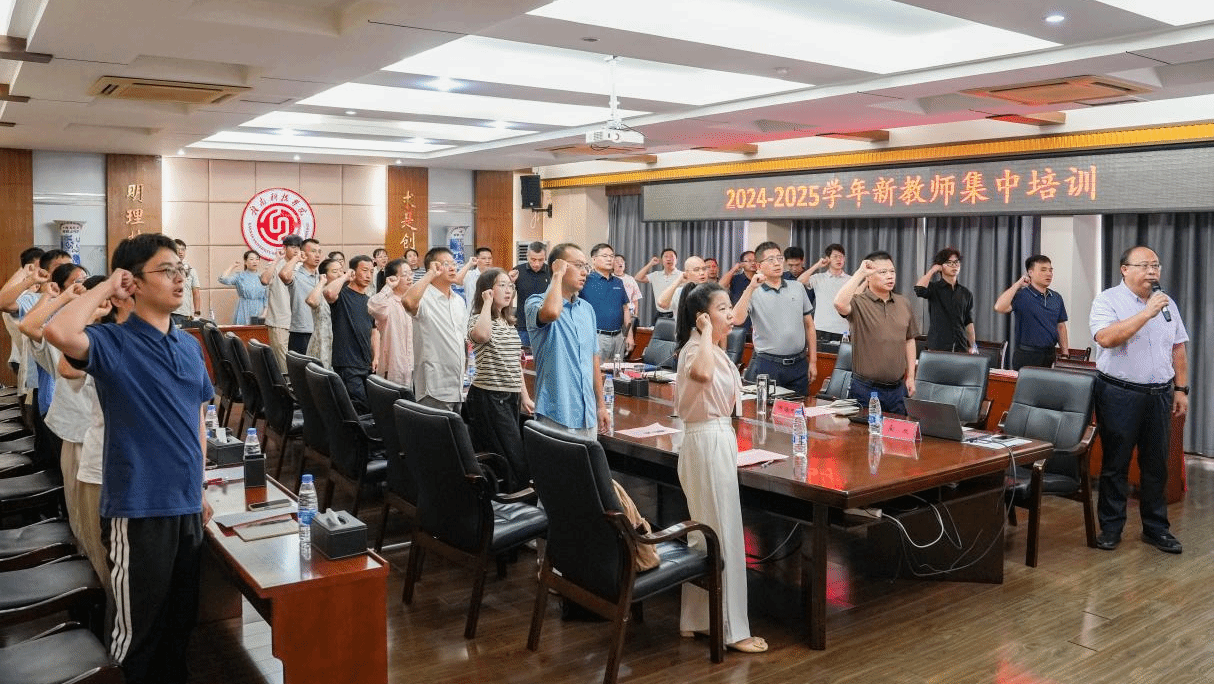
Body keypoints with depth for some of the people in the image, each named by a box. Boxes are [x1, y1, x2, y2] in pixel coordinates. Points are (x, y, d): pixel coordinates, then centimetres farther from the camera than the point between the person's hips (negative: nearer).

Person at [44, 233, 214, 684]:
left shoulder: (190, 346, 8)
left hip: (187, 505, 6)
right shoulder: (113, 344, -11)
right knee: (141, 625, 9)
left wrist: (200, 489, 13)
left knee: (182, 618, 19)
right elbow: (59, 333, -34)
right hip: (139, 509, -6)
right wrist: (105, 288, -19)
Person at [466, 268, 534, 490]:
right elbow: (481, 335, -35)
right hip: (488, 397, -8)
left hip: (511, 397, 8)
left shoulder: (510, 323, 16)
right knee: (517, 462, -10)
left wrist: (525, 396, 18)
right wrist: (488, 302, -21)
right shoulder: (478, 319, -8)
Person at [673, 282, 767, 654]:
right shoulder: (696, 349, -19)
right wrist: (707, 332, -30)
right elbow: (702, 373, -45)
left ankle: (696, 619, 27)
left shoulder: (715, 349, 13)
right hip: (708, 442, -10)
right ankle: (732, 628, 7)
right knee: (723, 535, -3)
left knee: (705, 534, 16)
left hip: (717, 440, 10)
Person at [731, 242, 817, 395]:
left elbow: (809, 326, 14)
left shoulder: (797, 289, 9)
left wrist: (813, 361, 10)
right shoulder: (753, 293, -2)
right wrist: (751, 288, -22)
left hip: (798, 365, 4)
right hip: (766, 365, -3)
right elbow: (736, 319, -19)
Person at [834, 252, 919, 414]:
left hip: (898, 388, 5)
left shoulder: (904, 304, 9)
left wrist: (910, 376, 12)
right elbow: (839, 304, -32)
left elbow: (909, 340, 16)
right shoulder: (859, 303, -8)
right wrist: (860, 273, -26)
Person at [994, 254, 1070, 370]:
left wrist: (1065, 355, 12)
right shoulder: (1021, 296, -7)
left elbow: (1061, 327, 18)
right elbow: (999, 307, -26)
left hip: (1050, 356, 6)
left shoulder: (1056, 298, 12)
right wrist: (1018, 284, -18)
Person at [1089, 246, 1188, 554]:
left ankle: (1156, 528, 23)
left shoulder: (1167, 303, 11)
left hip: (1160, 395, 5)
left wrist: (1181, 389, 10)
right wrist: (1147, 312, -23)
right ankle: (1111, 528, 13)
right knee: (1115, 464, 3)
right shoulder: (1107, 300, -6)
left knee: (1157, 465, 11)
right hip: (1120, 395, -5)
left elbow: (1178, 349, 14)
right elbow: (1106, 338, -24)